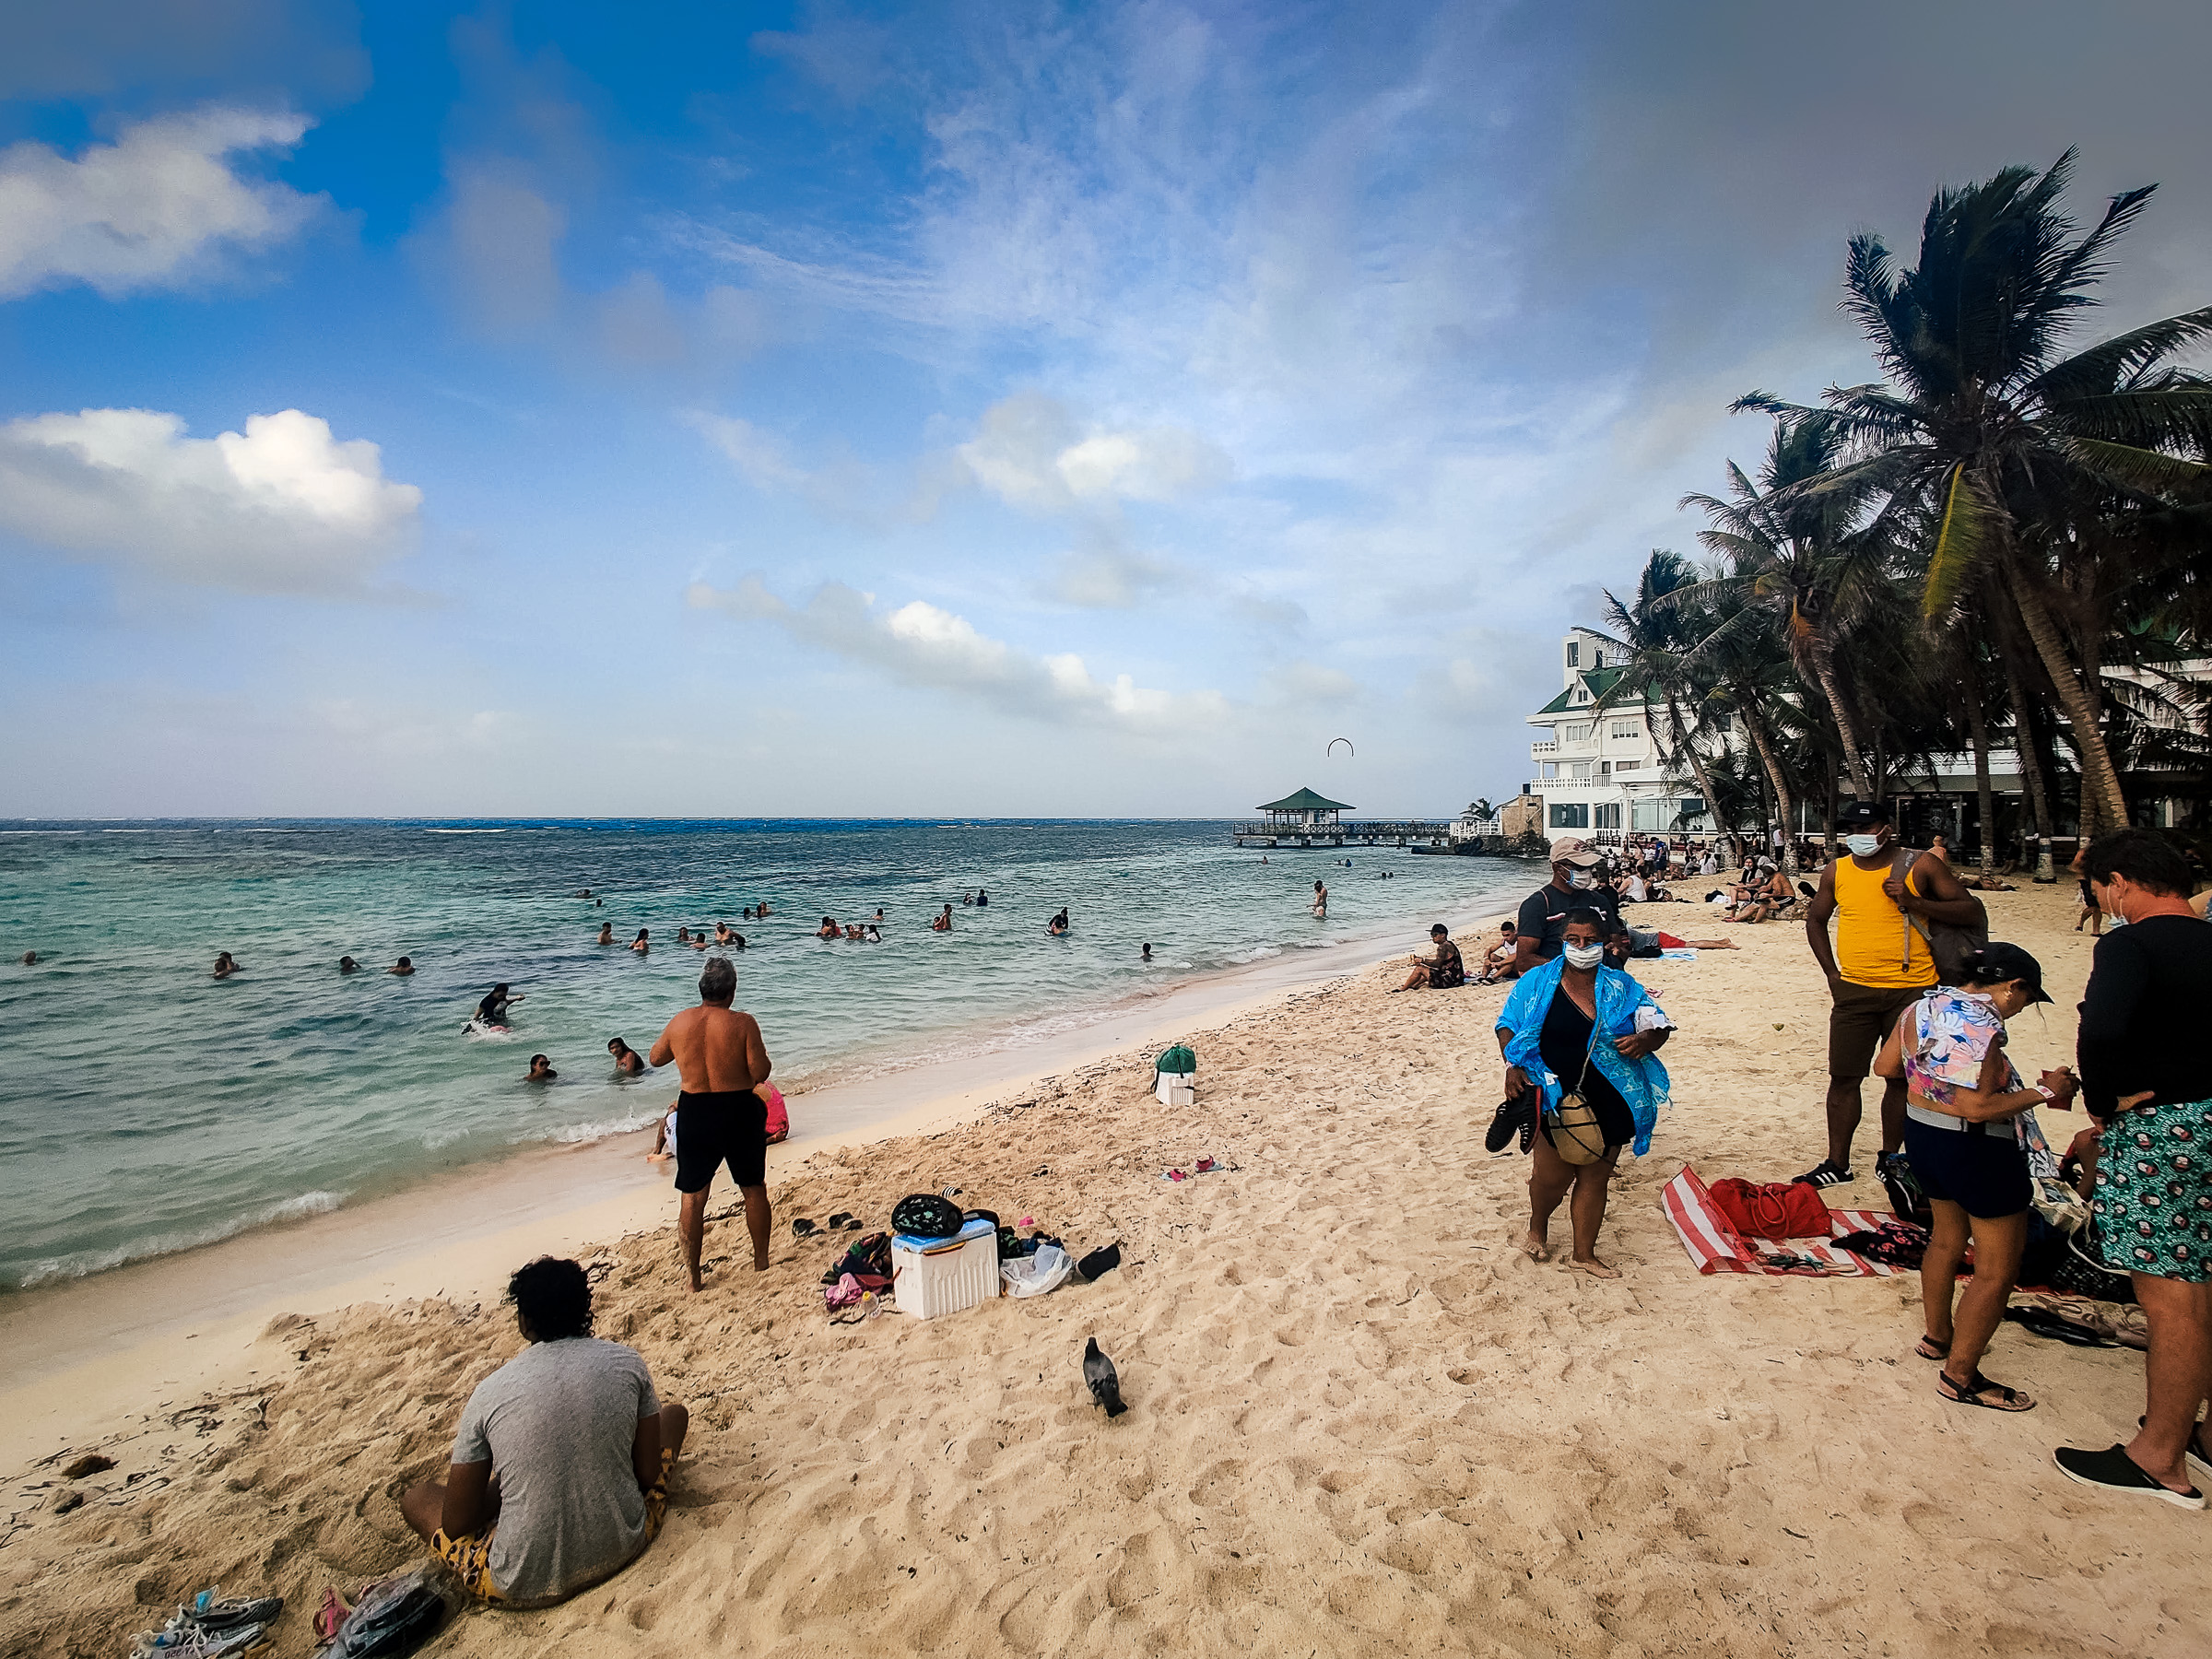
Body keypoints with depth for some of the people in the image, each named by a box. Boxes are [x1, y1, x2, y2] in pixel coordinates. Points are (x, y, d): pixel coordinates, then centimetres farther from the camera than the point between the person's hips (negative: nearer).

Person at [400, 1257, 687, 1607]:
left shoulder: (489, 1393, -10)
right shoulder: (627, 1362, -7)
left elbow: (454, 1525, -2)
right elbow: (649, 1475, 0)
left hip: (526, 1586, -1)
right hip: (624, 1549, 1)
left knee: (416, 1497, 23)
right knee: (675, 1412, 23)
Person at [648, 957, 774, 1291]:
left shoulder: (680, 1022, -3)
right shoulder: (743, 1023, -14)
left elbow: (655, 1058, 13)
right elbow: (760, 1073, -15)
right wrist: (757, 1048, 4)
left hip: (694, 1113, 2)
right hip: (739, 1110, -2)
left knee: (693, 1195, 13)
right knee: (754, 1188, 16)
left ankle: (693, 1276, 18)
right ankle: (761, 1263, 26)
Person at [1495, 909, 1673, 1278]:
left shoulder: (1620, 987, 3)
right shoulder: (1538, 982, -3)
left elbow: (1660, 1026, 5)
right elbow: (1507, 1024, 2)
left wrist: (1645, 1040, -18)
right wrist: (1513, 1066, -13)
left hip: (1609, 1104, 3)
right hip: (1555, 1098, -3)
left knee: (1595, 1178, 12)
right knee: (1552, 1176, 1)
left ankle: (1584, 1254, 31)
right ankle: (1537, 1229, 34)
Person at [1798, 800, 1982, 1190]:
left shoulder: (1922, 866, -2)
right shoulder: (1837, 872, 6)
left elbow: (1972, 912, -3)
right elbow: (1815, 919, 18)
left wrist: (1913, 902, -16)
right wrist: (1832, 971, 9)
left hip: (1912, 990, -2)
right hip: (1854, 991, 2)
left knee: (1902, 1078, 9)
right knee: (1843, 1077, 3)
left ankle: (1889, 1159, 24)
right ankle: (1837, 1163, 13)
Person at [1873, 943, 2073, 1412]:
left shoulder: (1922, 1006, 1)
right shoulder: (1980, 1027, -25)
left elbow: (1884, 1066, 10)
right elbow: (1978, 1108, -27)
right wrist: (2044, 1091, -17)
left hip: (1921, 1134, 9)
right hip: (1976, 1152, -9)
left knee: (1946, 1238, 27)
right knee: (1998, 1269, 5)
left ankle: (1938, 1337, 43)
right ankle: (1959, 1376, 13)